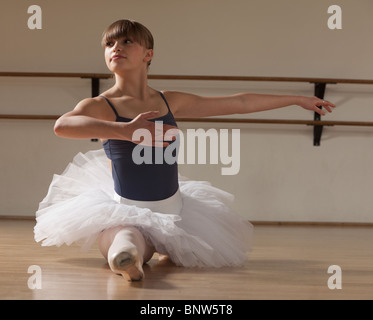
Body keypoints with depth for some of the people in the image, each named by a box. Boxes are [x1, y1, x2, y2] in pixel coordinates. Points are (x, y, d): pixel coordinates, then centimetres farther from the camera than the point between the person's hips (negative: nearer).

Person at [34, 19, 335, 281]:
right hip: (126, 211, -6)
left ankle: (164, 246, 39)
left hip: (172, 209, 7)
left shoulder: (170, 101, 4)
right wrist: (125, 130, -45)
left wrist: (298, 99, 15)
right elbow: (62, 125, -34)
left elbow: (240, 103, 11)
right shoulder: (101, 106, -10)